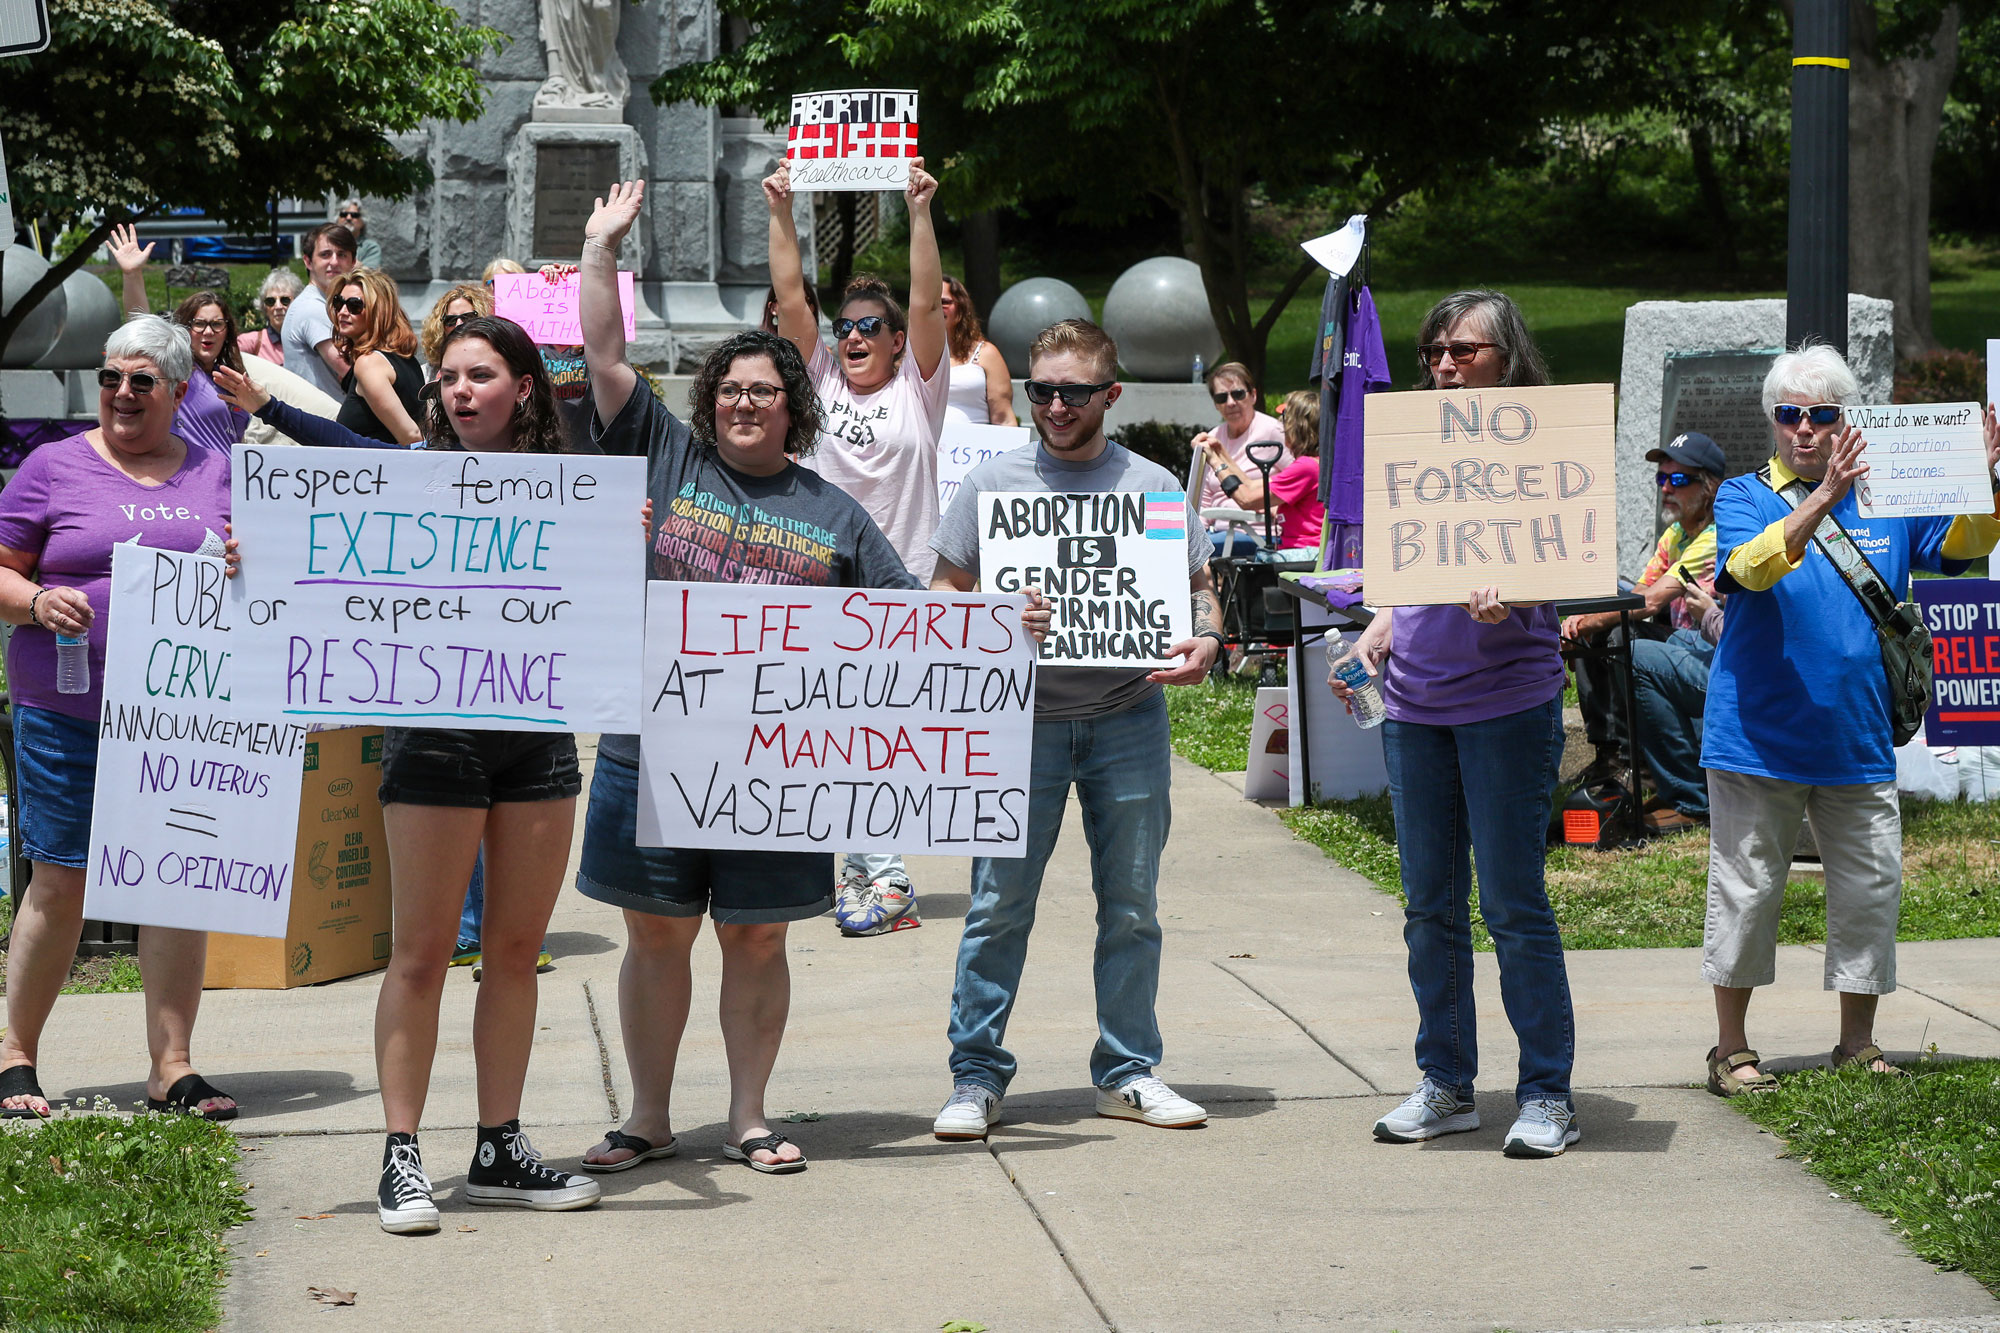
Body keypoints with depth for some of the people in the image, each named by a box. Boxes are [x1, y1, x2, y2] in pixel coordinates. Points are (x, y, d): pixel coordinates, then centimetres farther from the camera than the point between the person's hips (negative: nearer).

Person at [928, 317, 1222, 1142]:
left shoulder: (1152, 487, 7)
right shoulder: (992, 483, 5)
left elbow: (1197, 589, 12)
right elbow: (948, 593, 7)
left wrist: (1204, 642, -10)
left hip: (1127, 716, 1)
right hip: (1019, 714, -1)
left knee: (1132, 906, 7)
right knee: (998, 904, -2)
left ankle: (1128, 1073, 17)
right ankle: (977, 1074, 5)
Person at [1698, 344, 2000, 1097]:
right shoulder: (1745, 498, -1)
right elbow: (1750, 568, -22)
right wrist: (1821, 500, -36)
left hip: (1857, 744, 3)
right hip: (1758, 738, -3)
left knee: (1871, 890, 5)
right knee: (1746, 891, 1)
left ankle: (1858, 1044, 18)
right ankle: (1731, 1049, 11)